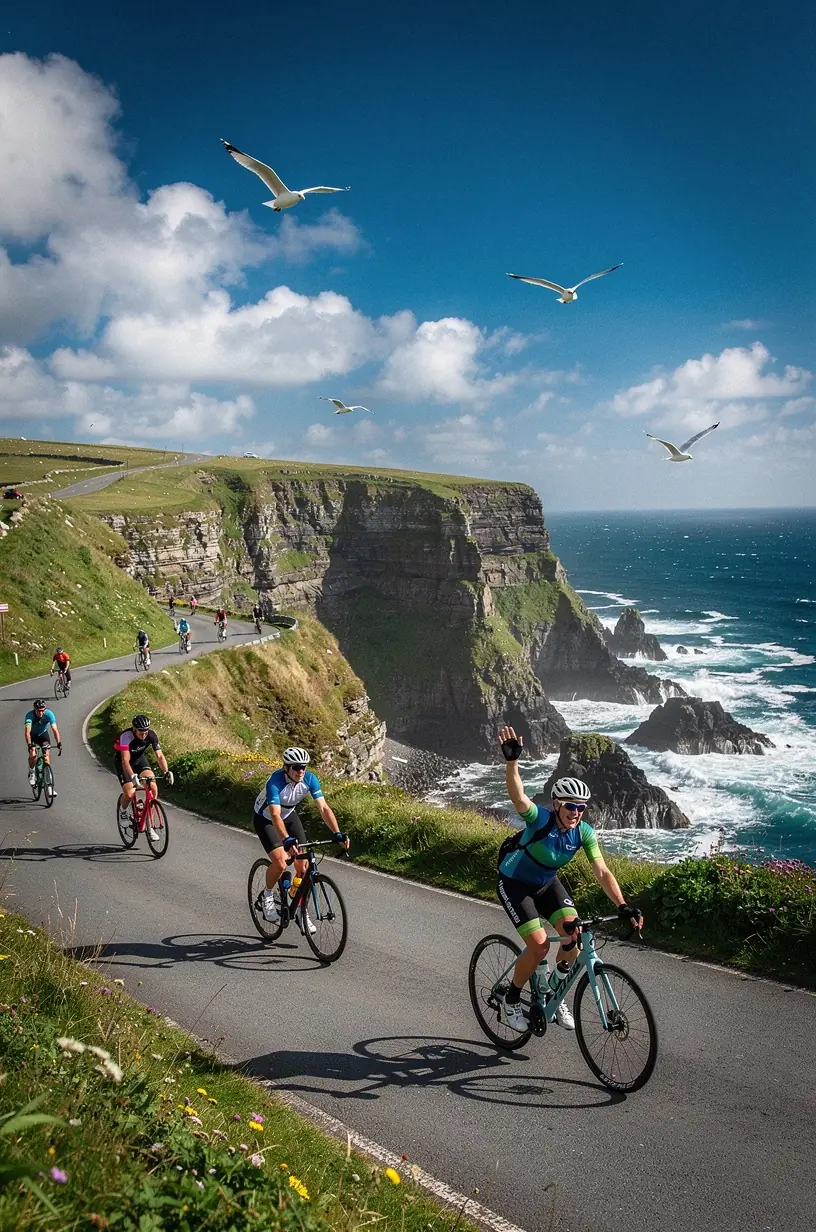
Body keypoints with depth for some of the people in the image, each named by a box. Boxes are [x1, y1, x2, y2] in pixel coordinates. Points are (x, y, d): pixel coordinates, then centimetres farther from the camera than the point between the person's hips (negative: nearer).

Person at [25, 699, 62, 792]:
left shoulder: (49, 714, -29)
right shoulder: (29, 715, -32)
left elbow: (55, 730, -35)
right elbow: (27, 731, -41)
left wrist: (59, 743, -47)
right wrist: (29, 745, -54)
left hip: (44, 735, 1)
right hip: (33, 736, -1)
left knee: (47, 757, -11)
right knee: (32, 755, -24)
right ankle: (32, 773, 8)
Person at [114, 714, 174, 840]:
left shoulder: (151, 735, -23)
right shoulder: (126, 736, -34)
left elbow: (159, 756, -23)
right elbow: (125, 761, -40)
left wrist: (167, 772, -38)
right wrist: (133, 777, -54)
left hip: (140, 759, 3)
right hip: (123, 763, -3)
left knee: (153, 787, -19)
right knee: (129, 794, -22)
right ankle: (123, 810, 15)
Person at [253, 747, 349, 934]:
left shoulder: (310, 779, -23)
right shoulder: (275, 782, -36)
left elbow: (324, 808, -25)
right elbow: (275, 815, -46)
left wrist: (337, 833, -38)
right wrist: (287, 839, -60)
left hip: (289, 816, 4)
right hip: (265, 819, -4)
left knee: (303, 865, -6)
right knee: (280, 863, -23)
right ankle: (267, 897, 6)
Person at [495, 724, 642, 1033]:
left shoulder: (584, 832, -17)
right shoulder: (539, 818, -31)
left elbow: (602, 873, -20)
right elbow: (518, 797, -50)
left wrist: (622, 906, -35)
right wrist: (512, 760, -68)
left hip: (546, 883, 5)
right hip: (514, 884, -5)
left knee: (573, 936, -14)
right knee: (540, 945, -17)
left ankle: (555, 992, 13)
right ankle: (510, 1001, 7)